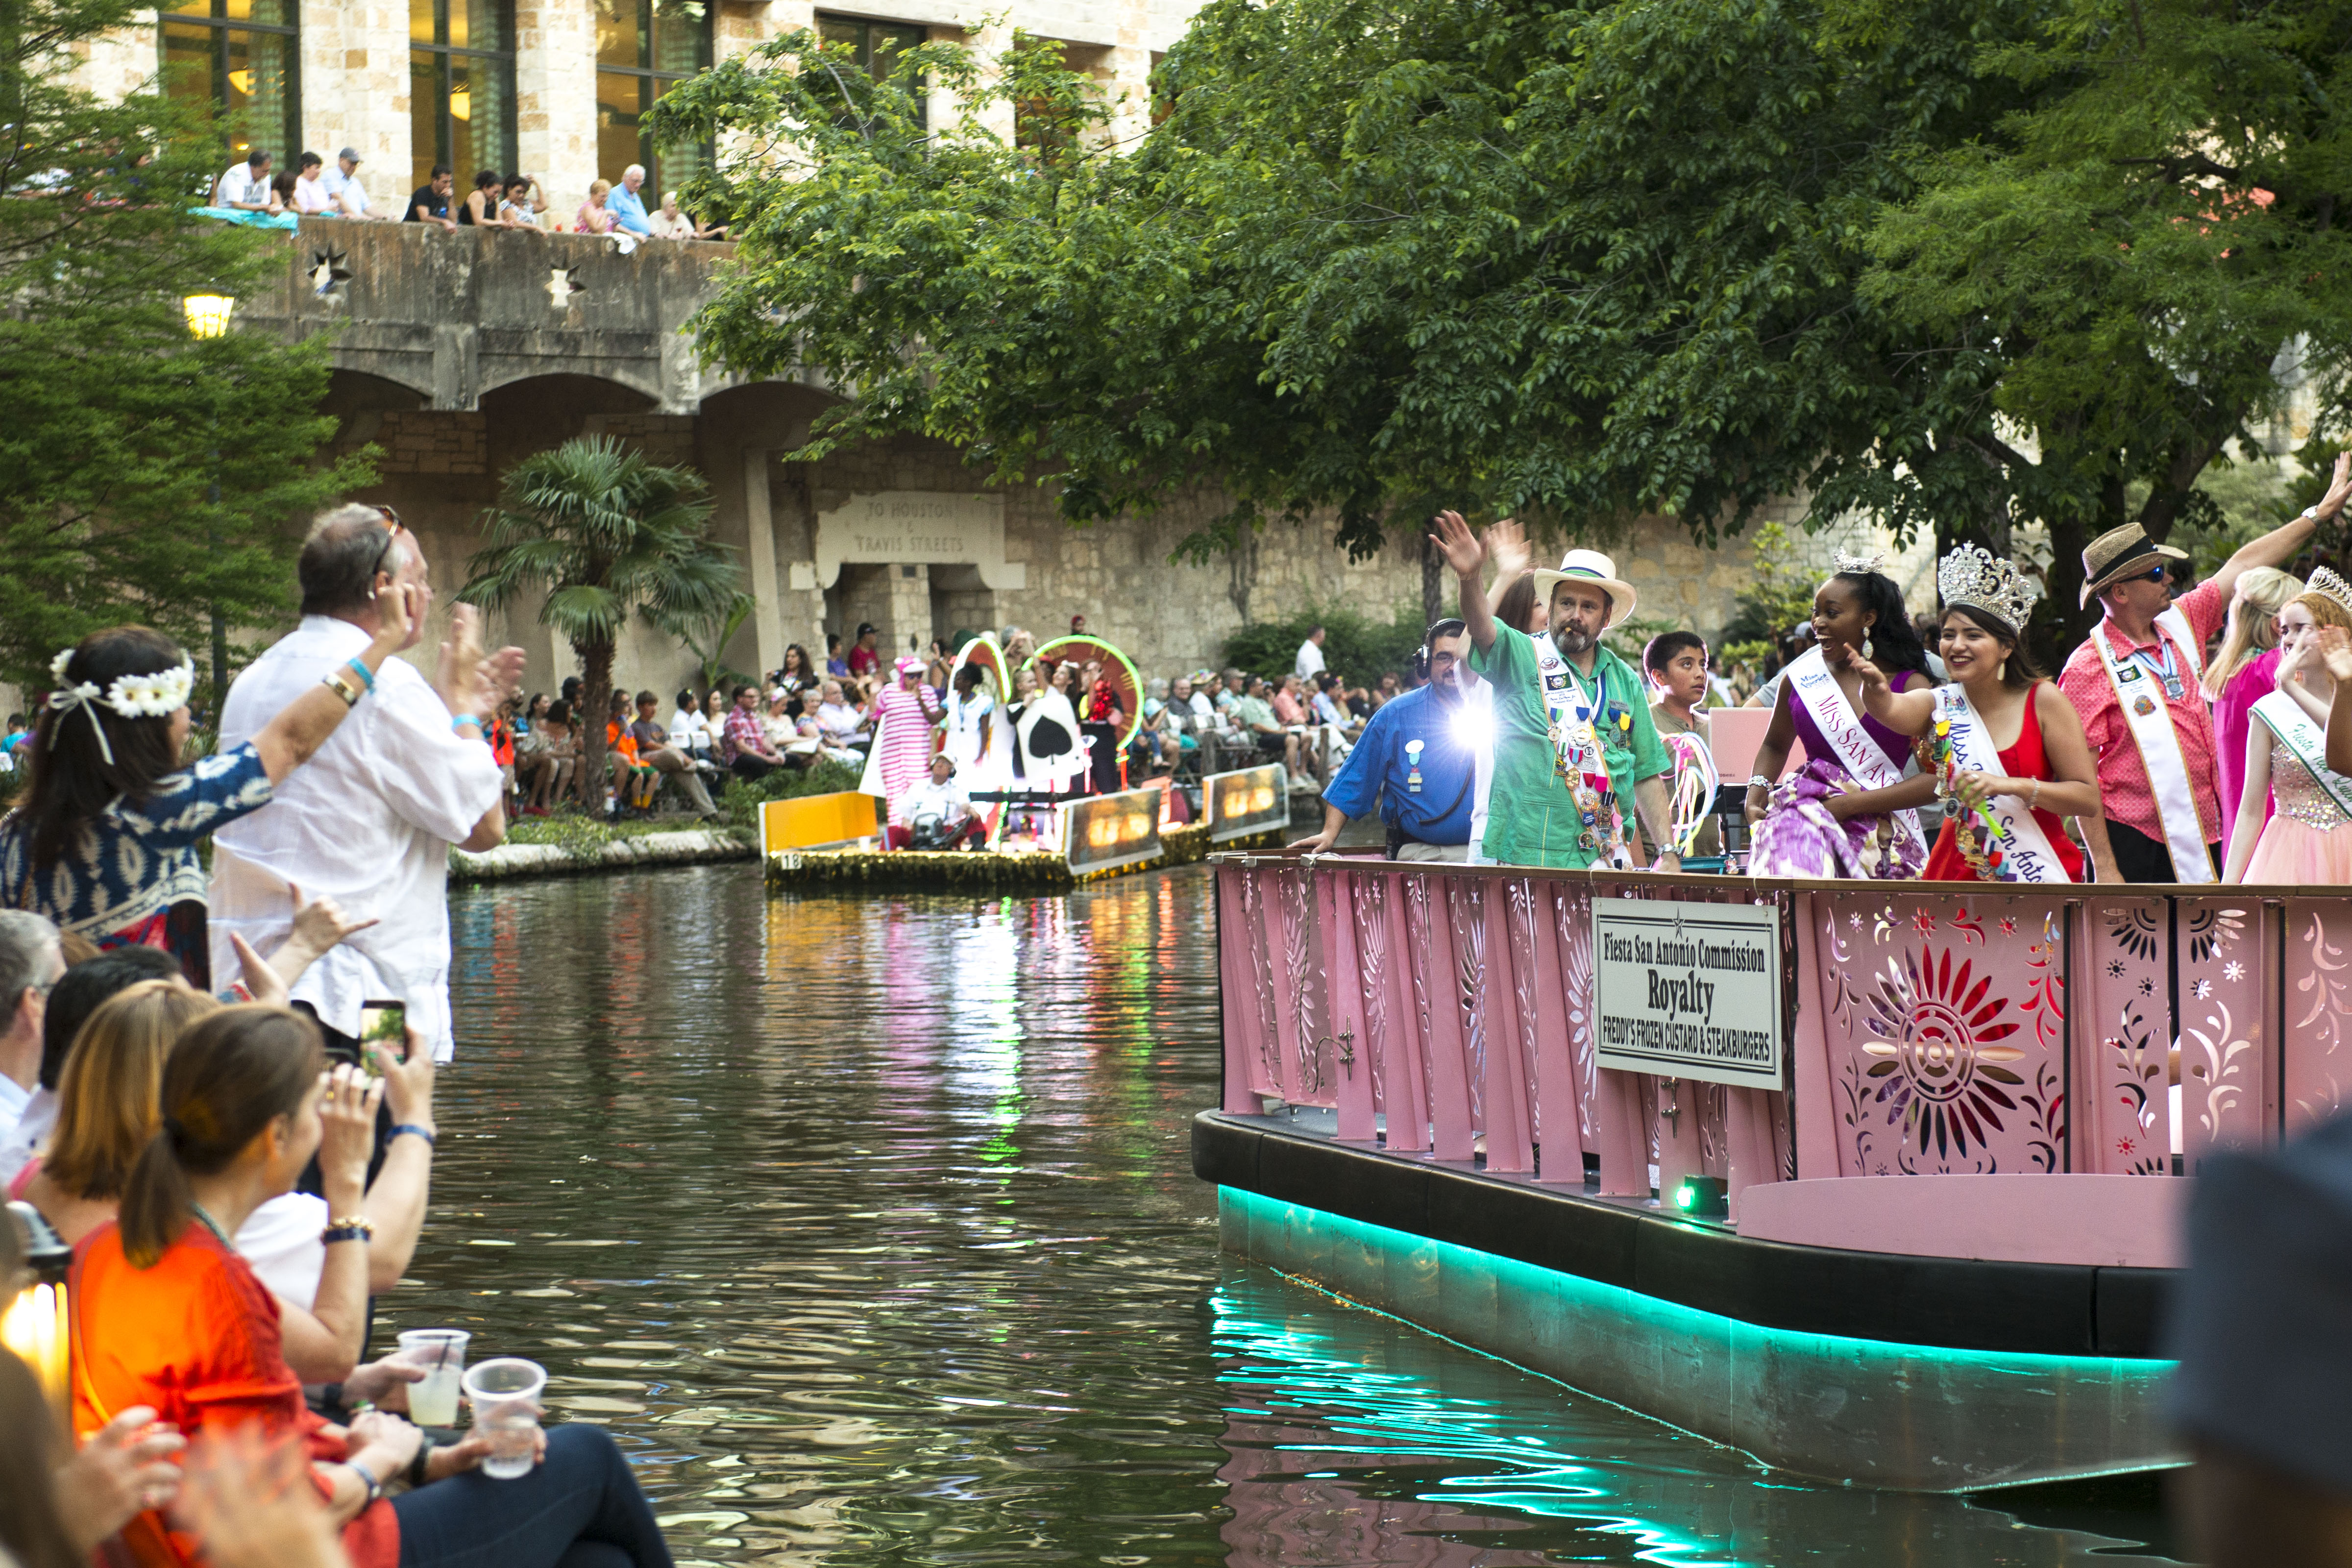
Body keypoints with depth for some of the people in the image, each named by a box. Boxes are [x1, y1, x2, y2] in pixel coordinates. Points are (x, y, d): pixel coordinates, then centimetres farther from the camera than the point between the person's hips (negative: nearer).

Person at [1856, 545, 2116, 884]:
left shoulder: (2043, 700, -4)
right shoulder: (1940, 705, 1)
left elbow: (2089, 799, -8)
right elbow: (1891, 710, -22)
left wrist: (2010, 786, -21)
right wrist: (1876, 689, -45)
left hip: (2043, 875, -2)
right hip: (1959, 876, 2)